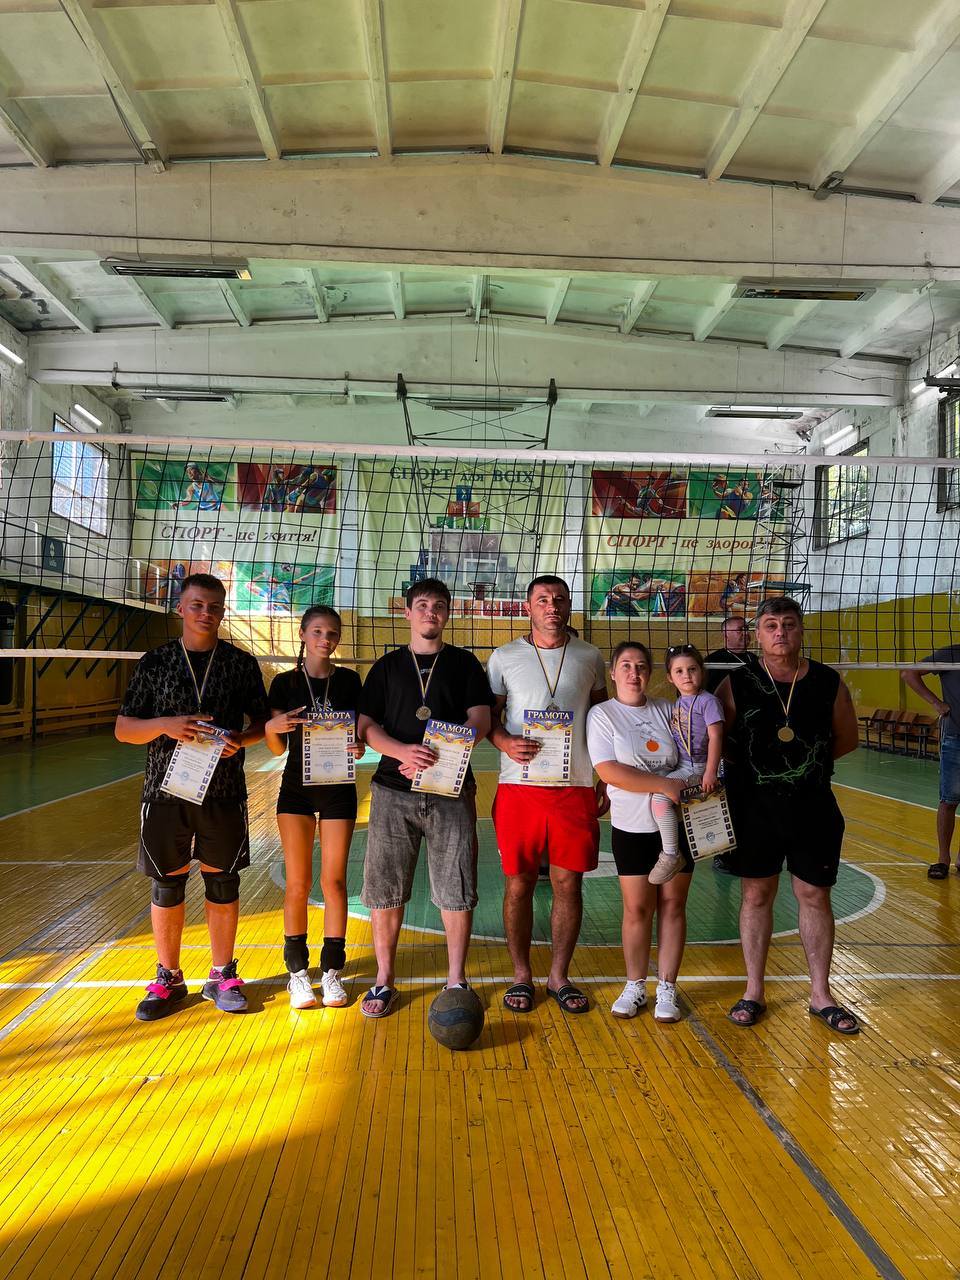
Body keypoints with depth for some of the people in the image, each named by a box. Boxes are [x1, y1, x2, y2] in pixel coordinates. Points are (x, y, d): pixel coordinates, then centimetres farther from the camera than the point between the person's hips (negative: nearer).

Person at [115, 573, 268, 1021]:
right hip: (165, 791, 0)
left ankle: (222, 976, 24)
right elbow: (123, 729, 3)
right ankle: (168, 979, 26)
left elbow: (262, 723, 8)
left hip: (224, 793, 0)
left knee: (223, 883, 7)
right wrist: (165, 725, -16)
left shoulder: (241, 663, 3)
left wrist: (240, 740, -13)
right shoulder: (155, 662, 3)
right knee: (167, 884, 7)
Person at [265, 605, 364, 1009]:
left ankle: (332, 971, 17)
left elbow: (360, 731, 5)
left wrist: (359, 747, -17)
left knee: (334, 881, 4)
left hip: (338, 787, 0)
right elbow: (277, 748, 2)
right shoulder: (285, 683, 0)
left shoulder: (349, 681, 2)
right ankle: (297, 971, 17)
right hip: (296, 787, 0)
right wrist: (272, 727, -19)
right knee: (297, 883, 4)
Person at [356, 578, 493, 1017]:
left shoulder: (464, 663, 10)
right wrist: (404, 752, -16)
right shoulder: (387, 666, 12)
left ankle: (456, 980, 19)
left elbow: (480, 721, 0)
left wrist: (436, 757, -14)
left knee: (456, 889, 2)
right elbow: (367, 727, 4)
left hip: (451, 790, -1)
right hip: (394, 789, 1)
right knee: (385, 888, 3)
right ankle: (384, 981, 19)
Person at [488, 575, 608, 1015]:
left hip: (575, 787, 1)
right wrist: (505, 742, -14)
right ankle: (521, 975, 22)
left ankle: (559, 976, 23)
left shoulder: (589, 657, 9)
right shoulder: (504, 657, 4)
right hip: (519, 786, -1)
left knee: (569, 883, 6)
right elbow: (486, 716, 7)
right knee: (518, 882, 5)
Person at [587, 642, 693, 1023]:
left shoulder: (665, 709, 6)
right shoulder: (601, 714, -5)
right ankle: (635, 987, 21)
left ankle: (667, 988, 20)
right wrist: (664, 785, -20)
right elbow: (609, 771, -15)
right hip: (632, 826, -3)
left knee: (672, 904, 6)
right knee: (637, 908, 2)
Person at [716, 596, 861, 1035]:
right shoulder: (736, 684, -5)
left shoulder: (829, 683, -2)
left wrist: (807, 762, 1)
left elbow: (846, 739, 11)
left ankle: (820, 995, 25)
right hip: (753, 806, -1)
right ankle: (753, 992, 22)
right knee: (755, 895, 8)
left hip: (814, 807, 1)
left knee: (815, 896, 9)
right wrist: (752, 765, -8)